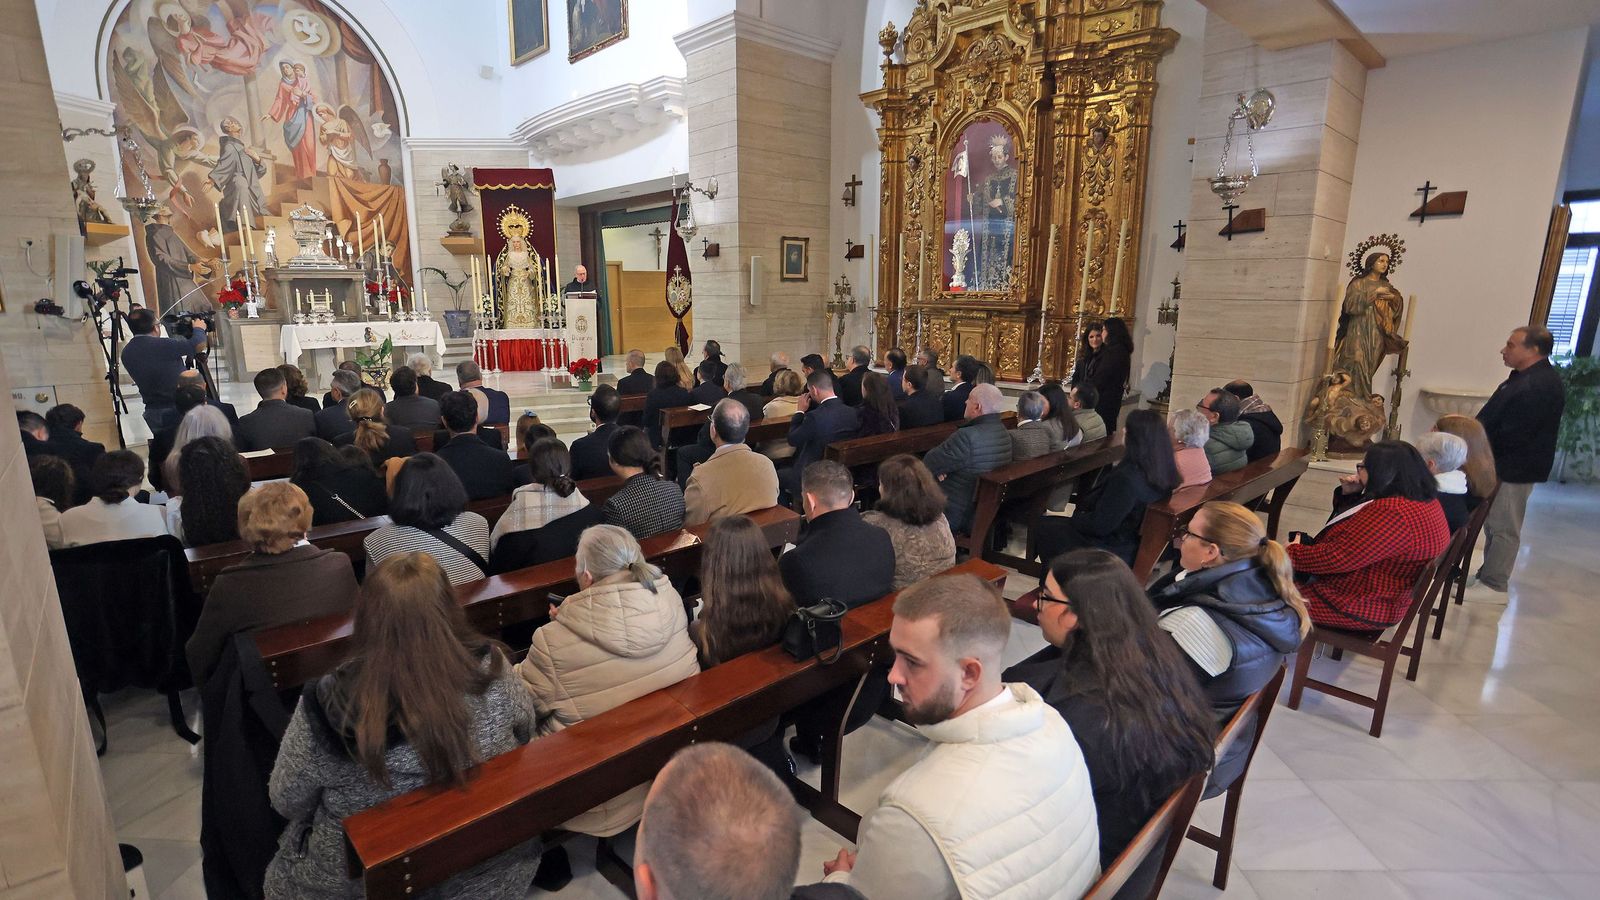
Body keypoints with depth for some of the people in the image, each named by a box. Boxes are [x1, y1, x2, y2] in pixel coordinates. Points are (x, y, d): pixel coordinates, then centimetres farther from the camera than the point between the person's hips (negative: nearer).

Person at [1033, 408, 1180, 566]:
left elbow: (1099, 525, -25)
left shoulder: (1126, 478, -32)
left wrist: (1074, 517, -6)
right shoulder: (1164, 472, -6)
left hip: (1111, 552, -8)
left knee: (1041, 526, 6)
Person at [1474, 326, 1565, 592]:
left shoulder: (1541, 385, -21)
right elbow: (1491, 419, 16)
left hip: (1513, 469, -10)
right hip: (1503, 464, 10)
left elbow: (1514, 434, -25)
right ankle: (1487, 575, 27)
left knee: (1503, 528, -1)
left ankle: (1493, 585, 8)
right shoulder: (1525, 378, 12)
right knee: (1493, 524, 17)